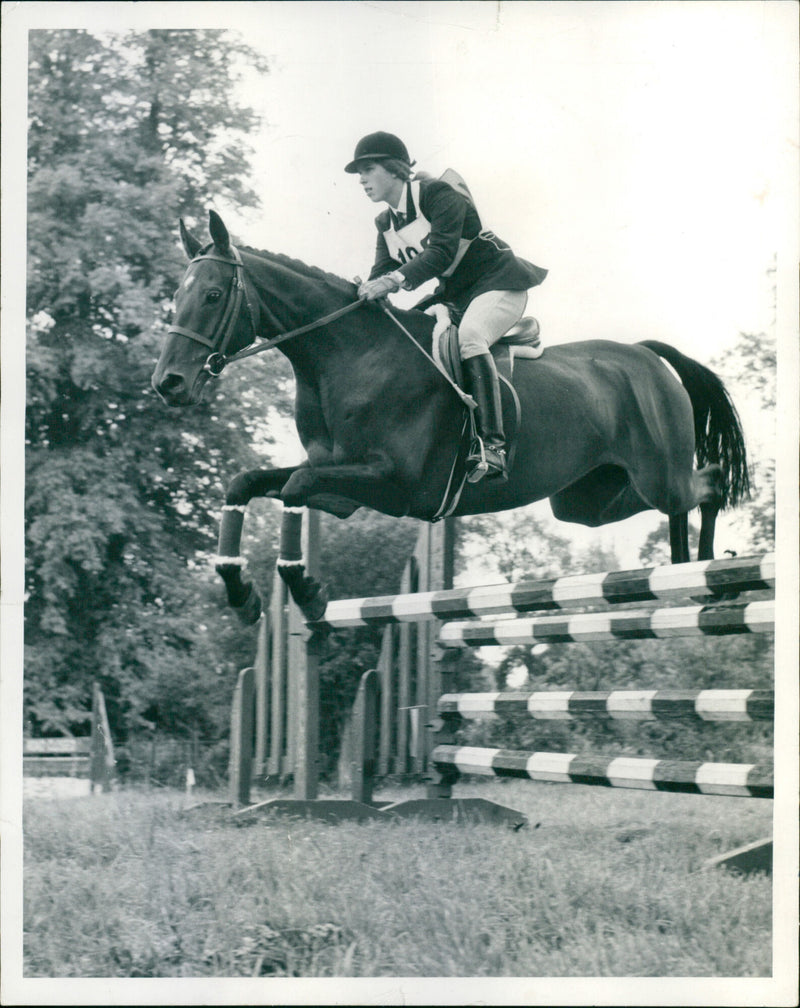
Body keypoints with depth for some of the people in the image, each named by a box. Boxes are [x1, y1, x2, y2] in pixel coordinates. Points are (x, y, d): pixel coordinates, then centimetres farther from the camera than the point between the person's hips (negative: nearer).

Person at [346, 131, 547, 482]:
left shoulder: (438, 194, -16)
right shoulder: (386, 224, 10)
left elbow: (442, 251, -29)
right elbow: (381, 273, 3)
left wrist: (395, 279, -43)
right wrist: (363, 292, -20)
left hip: (498, 284, -9)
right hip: (455, 297, 9)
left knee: (468, 337, -36)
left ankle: (492, 446, -46)